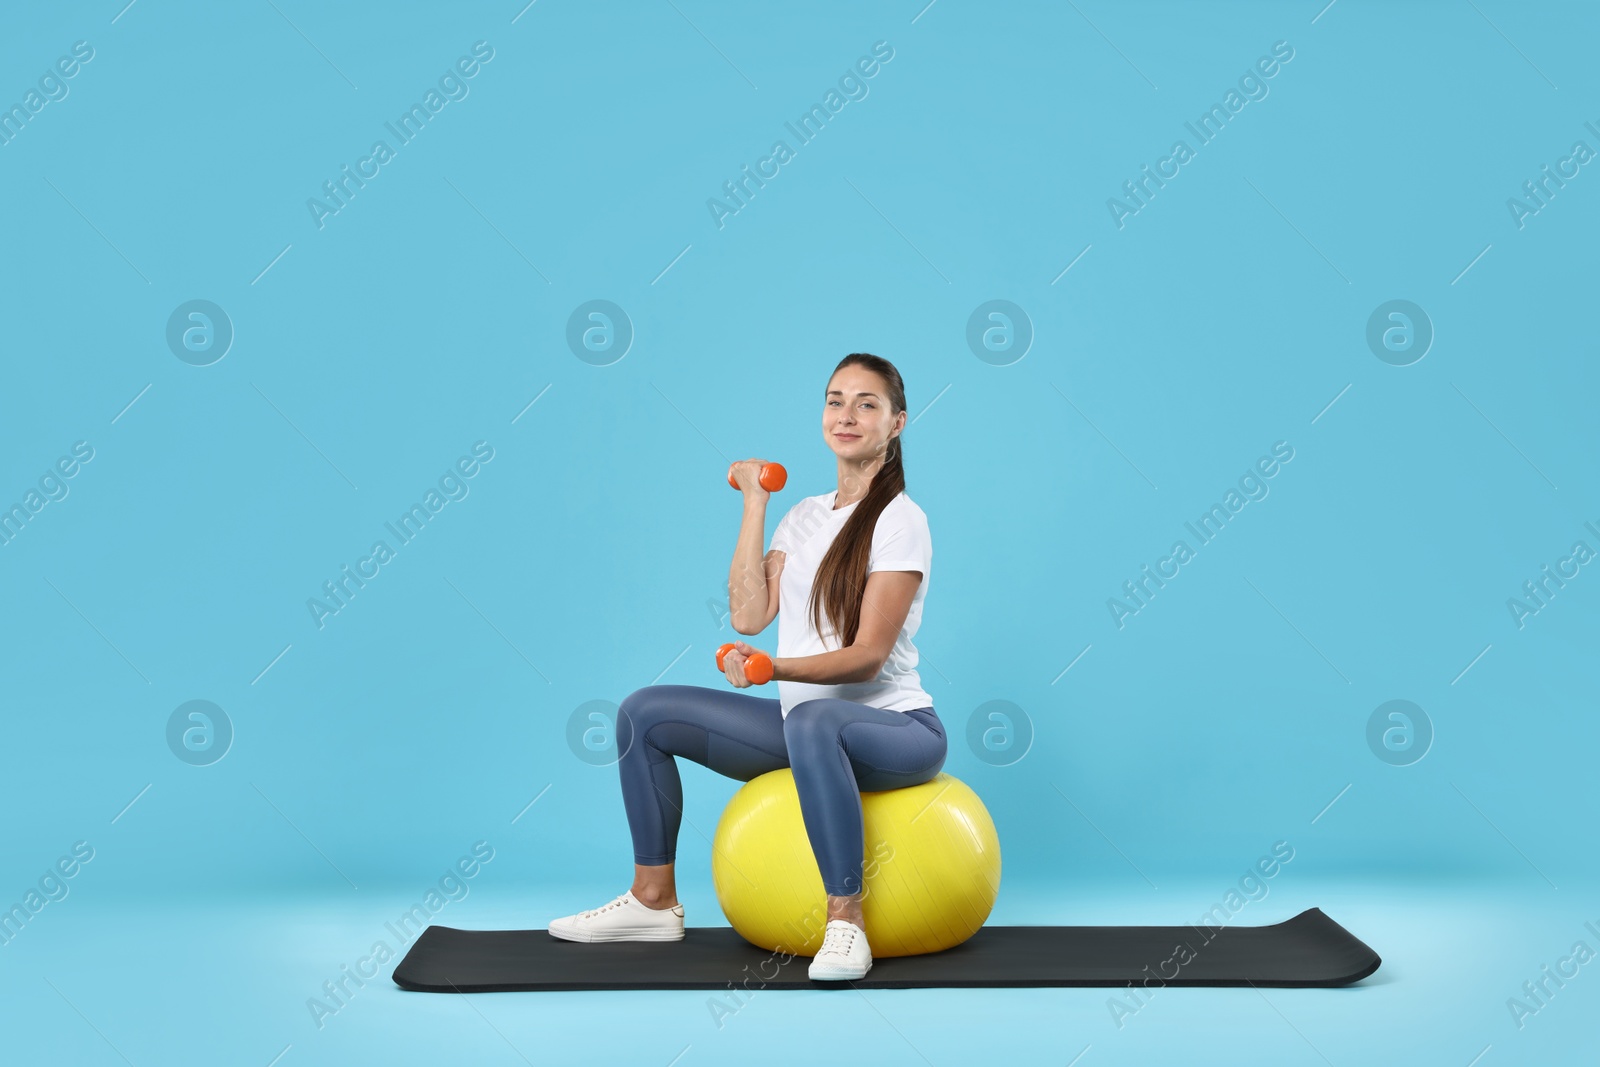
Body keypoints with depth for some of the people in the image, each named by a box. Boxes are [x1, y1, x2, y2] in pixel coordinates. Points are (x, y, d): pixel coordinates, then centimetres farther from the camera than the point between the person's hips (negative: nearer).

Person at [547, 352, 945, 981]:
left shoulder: (899, 520, -10)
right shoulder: (804, 516, 11)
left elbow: (867, 657, -18)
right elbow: (749, 616, -2)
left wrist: (773, 667, -34)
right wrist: (754, 506, 1)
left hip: (895, 729, -7)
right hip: (805, 726, 7)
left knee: (812, 720, -42)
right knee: (645, 712, 0)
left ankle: (845, 922, -33)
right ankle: (654, 900, 10)